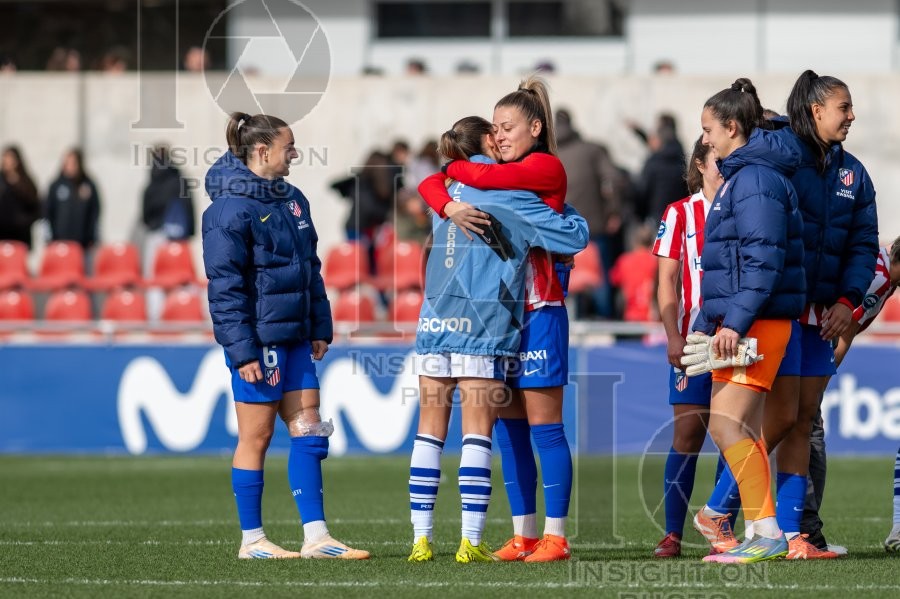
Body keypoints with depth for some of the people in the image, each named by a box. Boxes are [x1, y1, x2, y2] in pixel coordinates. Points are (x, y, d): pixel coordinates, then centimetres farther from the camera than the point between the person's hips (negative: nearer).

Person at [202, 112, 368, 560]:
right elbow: (225, 286, -16)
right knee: (256, 436, -1)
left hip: (295, 337, 8)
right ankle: (251, 540, 8)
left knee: (308, 431, 6)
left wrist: (320, 327, 15)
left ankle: (315, 536, 8)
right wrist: (241, 350, -19)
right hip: (258, 338, -8)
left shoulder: (292, 200, 12)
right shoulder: (231, 209, -13)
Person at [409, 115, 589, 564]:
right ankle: (471, 541, -7)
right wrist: (564, 210, 21)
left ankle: (421, 539, 3)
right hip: (481, 327, -5)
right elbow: (575, 237, 1)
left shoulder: (448, 193, 15)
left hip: (435, 321, 5)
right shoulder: (505, 193, -1)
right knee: (477, 432, -4)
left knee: (430, 431, 6)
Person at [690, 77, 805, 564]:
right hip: (738, 322, 11)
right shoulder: (739, 177, 19)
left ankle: (767, 533, -16)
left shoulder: (755, 178, -13)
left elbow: (764, 259, -22)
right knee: (741, 428, 13)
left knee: (727, 425, -15)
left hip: (757, 322, -11)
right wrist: (705, 325, 25)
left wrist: (735, 322, -25)